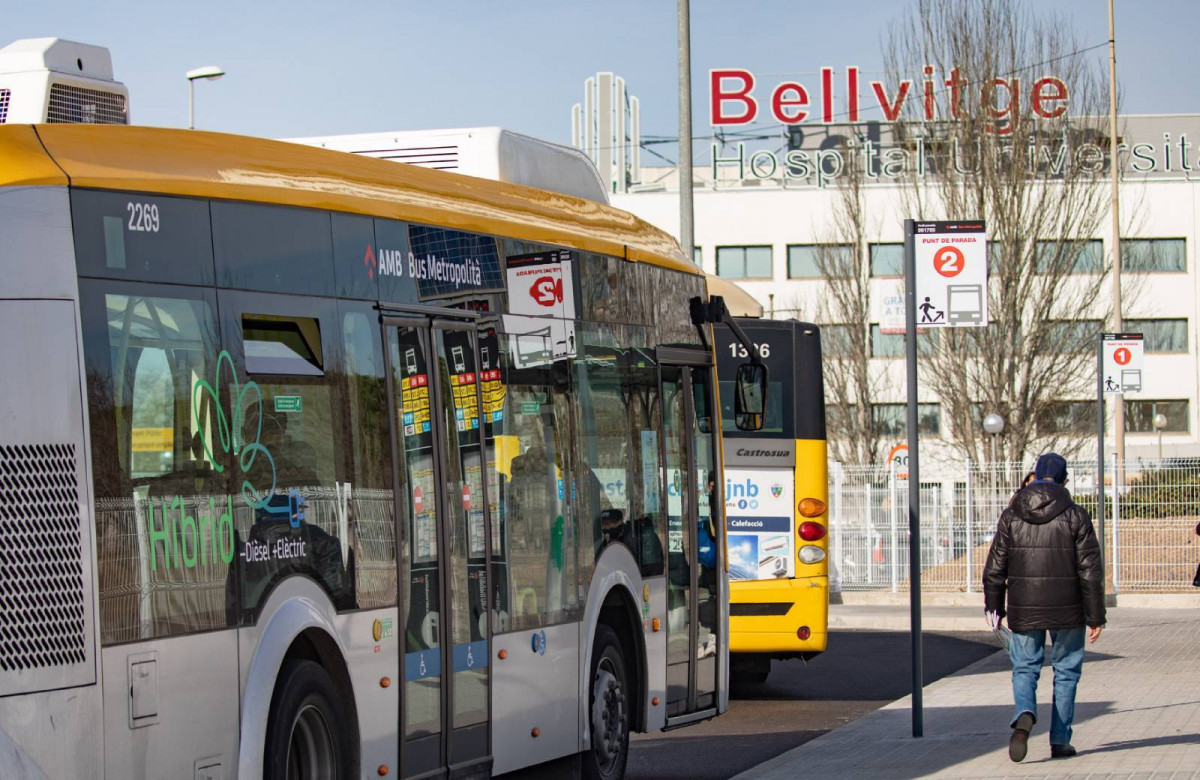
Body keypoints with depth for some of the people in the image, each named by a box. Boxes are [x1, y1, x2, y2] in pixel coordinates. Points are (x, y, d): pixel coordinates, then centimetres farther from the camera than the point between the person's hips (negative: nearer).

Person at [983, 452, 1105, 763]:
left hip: (1023, 610, 1)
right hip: (1066, 610, -1)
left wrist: (994, 608, 14)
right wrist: (1095, 617, -1)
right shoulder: (1076, 516, -5)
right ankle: (1060, 740, 12)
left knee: (1024, 668, 10)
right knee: (1066, 672, 12)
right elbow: (1090, 571, -6)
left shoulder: (1010, 516, 1)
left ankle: (1024, 715, -20)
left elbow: (994, 568, 3)